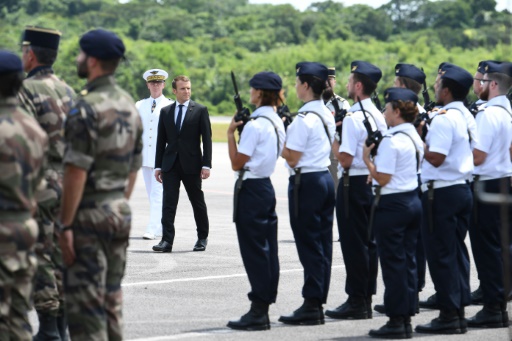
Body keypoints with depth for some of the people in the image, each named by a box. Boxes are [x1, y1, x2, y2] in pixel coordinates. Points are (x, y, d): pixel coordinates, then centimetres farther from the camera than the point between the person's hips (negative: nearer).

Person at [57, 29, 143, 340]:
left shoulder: (87, 108, -16)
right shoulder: (129, 105, 10)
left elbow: (76, 173, -19)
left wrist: (66, 225, -16)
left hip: (90, 216, -8)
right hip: (121, 211, 8)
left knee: (86, 302, -5)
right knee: (111, 297, 14)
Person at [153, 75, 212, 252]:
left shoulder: (200, 110, 1)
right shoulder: (165, 111, 10)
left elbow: (207, 139, -2)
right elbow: (161, 140, 11)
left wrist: (206, 165, -10)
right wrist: (158, 166, 6)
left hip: (191, 164, -2)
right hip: (170, 164, 2)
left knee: (198, 202, 8)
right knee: (168, 203, -6)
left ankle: (202, 238, 23)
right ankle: (167, 241, -9)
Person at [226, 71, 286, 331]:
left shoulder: (255, 124, -17)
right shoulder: (278, 123, 11)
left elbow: (237, 163, -15)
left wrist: (230, 133, -6)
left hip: (250, 190, -9)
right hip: (267, 186, 9)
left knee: (253, 250, -6)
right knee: (267, 249, 10)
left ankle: (258, 312, -5)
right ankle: (265, 305, 14)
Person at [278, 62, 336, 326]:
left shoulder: (304, 119, -17)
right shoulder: (327, 115, 11)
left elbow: (291, 157, -17)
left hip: (306, 182, -9)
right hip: (326, 178, 9)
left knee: (308, 244, -6)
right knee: (323, 242, 9)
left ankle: (311, 306, -5)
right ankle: (319, 301, 14)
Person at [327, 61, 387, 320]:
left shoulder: (353, 118, -18)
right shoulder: (378, 116, 10)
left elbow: (346, 159, -20)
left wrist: (332, 141, -6)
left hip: (354, 184, -9)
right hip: (374, 181, 9)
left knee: (353, 243, -4)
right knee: (369, 241, 12)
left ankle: (356, 302, -2)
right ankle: (366, 300, 17)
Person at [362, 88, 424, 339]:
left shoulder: (391, 140, -17)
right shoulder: (415, 137, 12)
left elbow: (382, 178, -19)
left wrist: (367, 158, -6)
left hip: (392, 205, -9)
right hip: (413, 201, 9)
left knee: (393, 263, -4)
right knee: (408, 260, 10)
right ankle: (406, 319, 13)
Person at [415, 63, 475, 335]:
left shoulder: (444, 118, -17)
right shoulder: (467, 116, 12)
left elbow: (436, 158, -24)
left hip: (441, 192, -9)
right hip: (462, 188, 9)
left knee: (440, 254, -4)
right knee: (457, 251, 12)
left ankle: (449, 315, -4)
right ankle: (459, 312, 13)